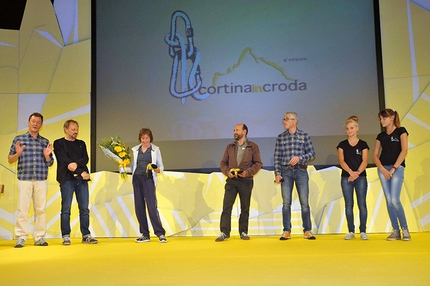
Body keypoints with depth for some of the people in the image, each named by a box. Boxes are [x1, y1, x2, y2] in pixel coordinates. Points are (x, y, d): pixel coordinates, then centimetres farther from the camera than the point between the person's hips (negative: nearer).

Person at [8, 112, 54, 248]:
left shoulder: (45, 142, 13)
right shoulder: (18, 139, 9)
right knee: (22, 209, -4)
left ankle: (39, 237, 8)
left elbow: (50, 163, 13)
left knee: (41, 209, 2)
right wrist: (17, 154, -11)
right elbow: (10, 160, 9)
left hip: (41, 181, 2)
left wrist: (47, 155, -7)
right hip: (24, 179, -1)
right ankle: (21, 238, 1)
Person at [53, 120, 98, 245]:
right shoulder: (58, 143, 6)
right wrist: (81, 172, -10)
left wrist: (76, 164, -15)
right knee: (66, 209, -2)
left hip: (82, 179, 4)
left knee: (84, 208, 3)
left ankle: (86, 235, 8)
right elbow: (64, 160, -6)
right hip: (67, 179, -4)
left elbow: (85, 159, 6)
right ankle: (66, 236, 4)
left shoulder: (81, 144, 19)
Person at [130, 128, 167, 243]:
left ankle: (160, 233, -6)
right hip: (137, 178, 4)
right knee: (139, 206, 3)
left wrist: (157, 169, -18)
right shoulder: (135, 150, 13)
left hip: (148, 179, -4)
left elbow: (161, 166, 3)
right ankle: (145, 235, 12)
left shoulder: (155, 149, 4)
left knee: (152, 206, -12)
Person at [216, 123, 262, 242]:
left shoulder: (253, 147, 5)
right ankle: (224, 232, -3)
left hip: (246, 181, -2)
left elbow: (258, 163, 1)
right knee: (226, 206, -6)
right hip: (231, 181, 2)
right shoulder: (230, 147, 13)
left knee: (245, 208, 5)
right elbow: (223, 163, 12)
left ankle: (243, 232, 16)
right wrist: (227, 172, -8)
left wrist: (248, 172, -14)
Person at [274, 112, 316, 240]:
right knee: (286, 202, 0)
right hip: (286, 172, 1)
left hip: (301, 171, -1)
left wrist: (299, 158, -13)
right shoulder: (280, 137, 8)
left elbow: (312, 153, 3)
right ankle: (286, 231, 6)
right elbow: (277, 157, 5)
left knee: (304, 202, 1)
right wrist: (277, 173, -3)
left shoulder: (304, 136, 5)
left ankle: (307, 230, 10)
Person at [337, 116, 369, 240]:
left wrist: (357, 172, -19)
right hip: (346, 178, 1)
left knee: (362, 204, -1)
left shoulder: (363, 144, 6)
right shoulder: (342, 145, 8)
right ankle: (351, 231, 8)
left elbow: (365, 161, -4)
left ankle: (363, 231, 6)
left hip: (361, 177, -1)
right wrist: (350, 172, -19)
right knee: (349, 205, 2)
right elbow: (341, 161, -3)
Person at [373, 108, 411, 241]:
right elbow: (375, 155, 9)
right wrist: (382, 169, -7)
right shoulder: (381, 136, 15)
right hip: (382, 169, 5)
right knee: (389, 201, 1)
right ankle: (395, 231, 7)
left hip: (397, 168, -4)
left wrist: (393, 168, -13)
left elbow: (404, 150, -8)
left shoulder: (401, 131, 3)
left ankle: (405, 229, 2)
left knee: (395, 200, -14)